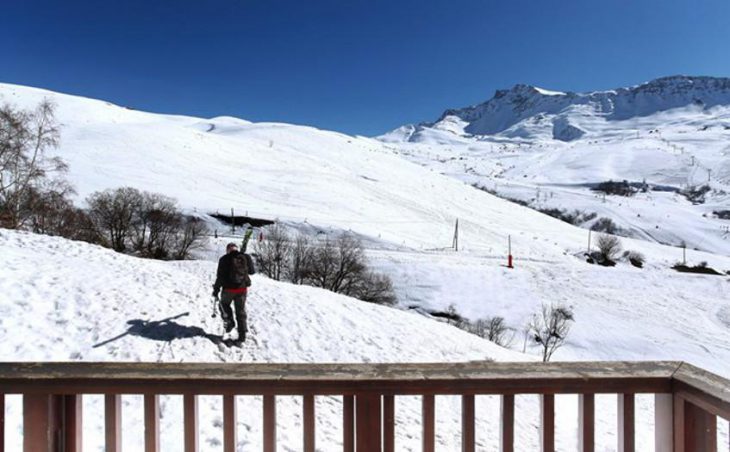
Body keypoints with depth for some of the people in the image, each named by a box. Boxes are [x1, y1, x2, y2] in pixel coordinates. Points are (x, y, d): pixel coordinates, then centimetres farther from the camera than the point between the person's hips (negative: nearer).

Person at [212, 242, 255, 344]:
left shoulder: (224, 259, -7)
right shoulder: (245, 257, 0)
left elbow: (220, 276, -8)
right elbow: (252, 271, 11)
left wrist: (216, 290, 0)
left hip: (229, 289, -2)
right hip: (242, 289, 3)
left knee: (224, 305, 26)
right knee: (241, 312, 12)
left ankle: (229, 325, 12)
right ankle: (241, 336, 12)